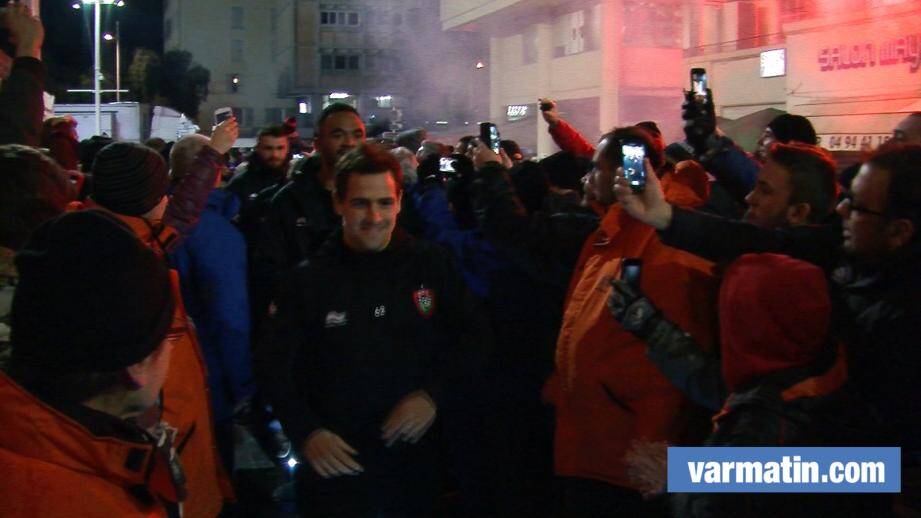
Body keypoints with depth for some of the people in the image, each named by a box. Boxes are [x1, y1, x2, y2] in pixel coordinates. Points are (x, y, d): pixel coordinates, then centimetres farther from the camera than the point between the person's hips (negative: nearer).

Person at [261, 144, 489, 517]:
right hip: (337, 464, -1)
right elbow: (277, 368, -1)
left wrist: (434, 394, -11)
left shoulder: (431, 266, 1)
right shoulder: (308, 281, -1)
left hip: (418, 459, 1)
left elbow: (472, 336, 3)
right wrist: (307, 432, -14)